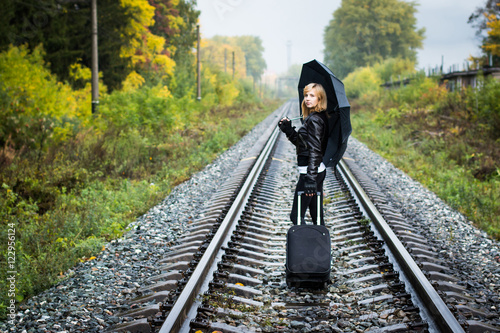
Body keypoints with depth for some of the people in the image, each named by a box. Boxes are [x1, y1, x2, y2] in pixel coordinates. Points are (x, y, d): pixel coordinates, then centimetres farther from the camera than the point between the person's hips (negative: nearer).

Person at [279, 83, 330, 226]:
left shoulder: (314, 120, -15)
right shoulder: (320, 117, 13)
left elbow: (315, 150, -23)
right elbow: (302, 143, 19)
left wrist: (310, 178, -28)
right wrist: (288, 130, 7)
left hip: (311, 171, -10)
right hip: (318, 170, 10)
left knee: (296, 216, -4)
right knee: (317, 214, 15)